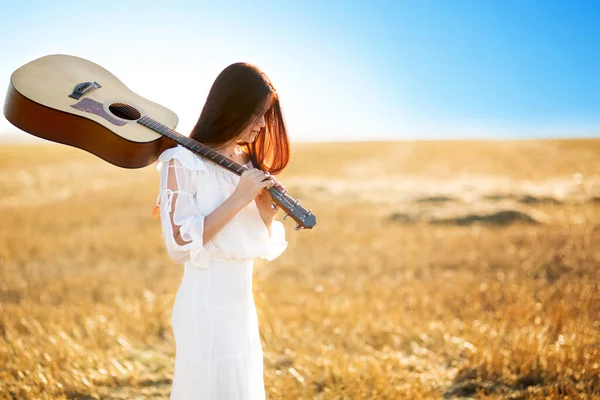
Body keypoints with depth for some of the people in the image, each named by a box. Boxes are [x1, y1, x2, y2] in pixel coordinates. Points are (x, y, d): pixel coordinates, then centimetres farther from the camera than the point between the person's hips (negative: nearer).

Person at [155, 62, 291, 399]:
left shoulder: (251, 165, 8)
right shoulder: (183, 161, -11)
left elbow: (270, 248, 10)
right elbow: (180, 245, -20)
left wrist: (266, 204, -8)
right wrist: (238, 198, -19)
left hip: (244, 303, 7)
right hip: (206, 305, -7)